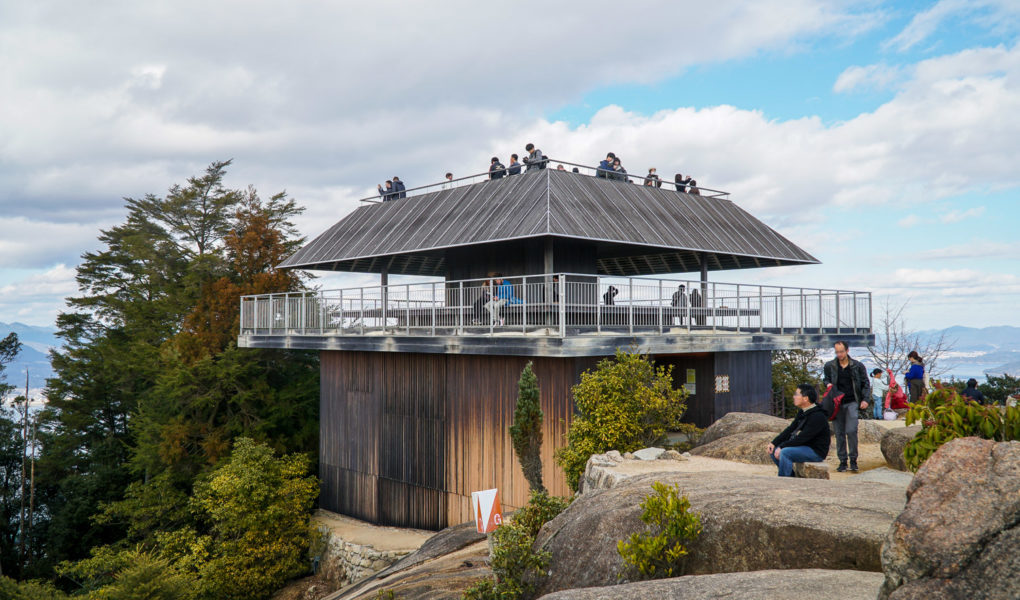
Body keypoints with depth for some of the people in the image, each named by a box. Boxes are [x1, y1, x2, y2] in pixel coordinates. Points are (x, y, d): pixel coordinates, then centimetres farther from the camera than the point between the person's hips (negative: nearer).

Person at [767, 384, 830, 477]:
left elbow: (802, 438, -25)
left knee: (784, 452, -30)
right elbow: (790, 429, 9)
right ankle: (791, 476, 8)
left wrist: (782, 447, -22)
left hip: (816, 452, -10)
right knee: (773, 450, 3)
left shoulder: (818, 416, -22)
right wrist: (774, 443, -2)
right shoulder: (802, 412, 9)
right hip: (804, 447, 10)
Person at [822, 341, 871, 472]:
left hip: (852, 402, -2)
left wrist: (865, 399, -2)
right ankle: (842, 461, 11)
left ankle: (853, 459, 2)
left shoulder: (857, 366, 4)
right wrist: (828, 384, -1)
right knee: (839, 433, 3)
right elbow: (825, 379, 22)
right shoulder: (829, 366, 7)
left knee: (851, 431, -13)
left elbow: (866, 383, 9)